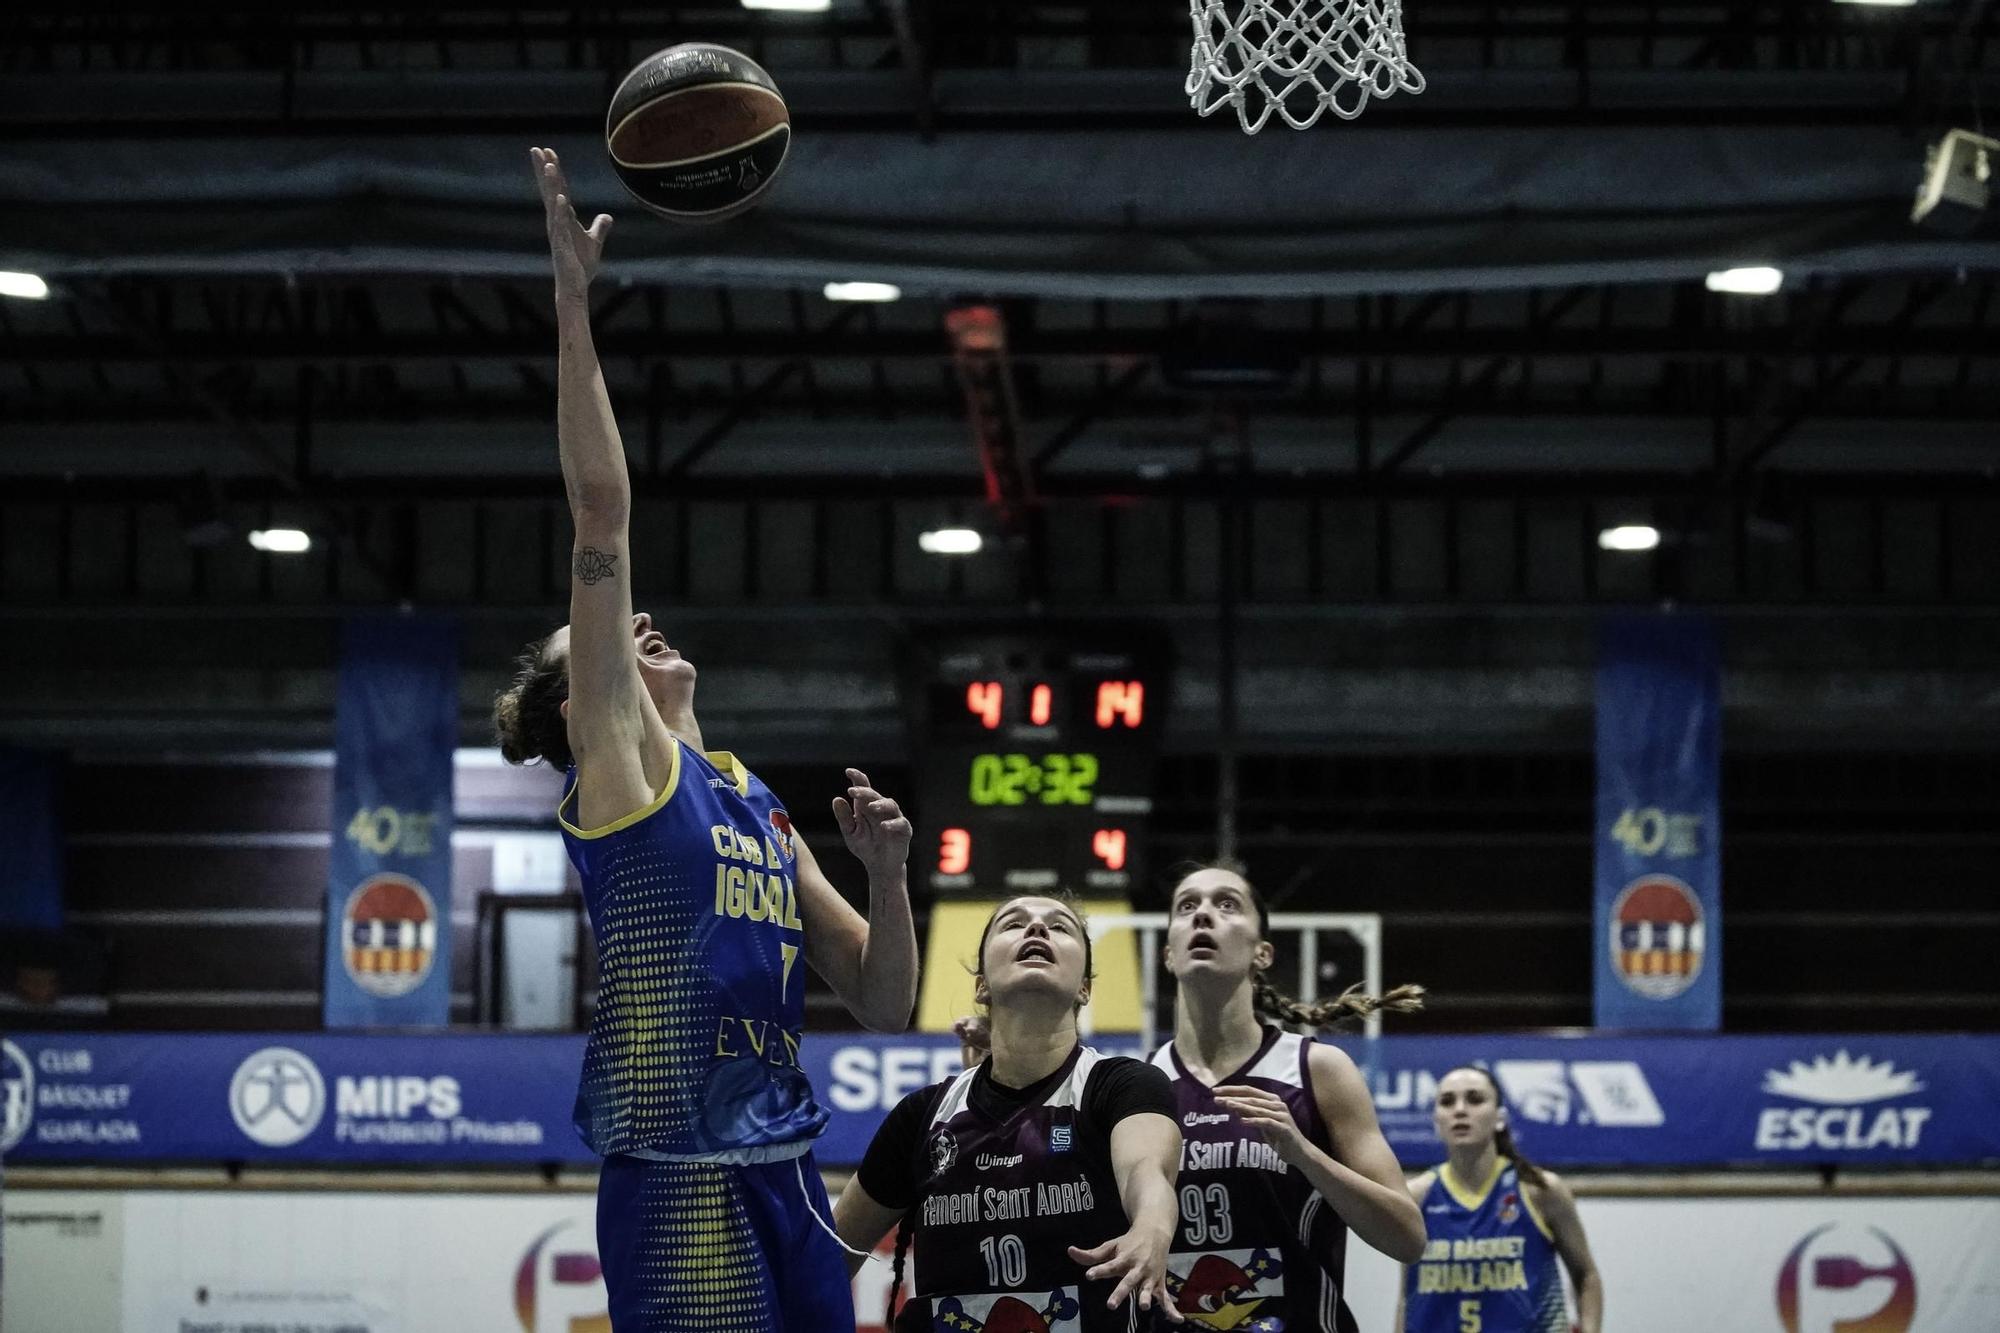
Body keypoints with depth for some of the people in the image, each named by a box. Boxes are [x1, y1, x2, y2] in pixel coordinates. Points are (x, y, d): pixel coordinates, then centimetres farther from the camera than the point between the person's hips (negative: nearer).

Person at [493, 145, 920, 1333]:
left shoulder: (764, 811, 20)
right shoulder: (619, 759, 2)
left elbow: (885, 1003, 20)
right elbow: (602, 512, -7)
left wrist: (887, 873, 4)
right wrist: (575, 310, -9)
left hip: (788, 1184, 7)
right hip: (683, 1190, -7)